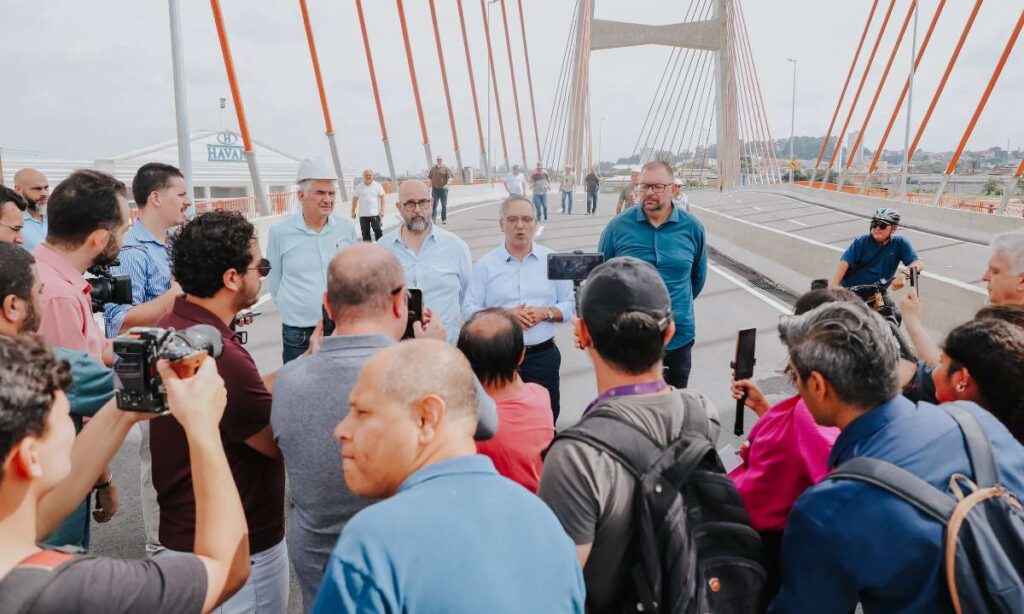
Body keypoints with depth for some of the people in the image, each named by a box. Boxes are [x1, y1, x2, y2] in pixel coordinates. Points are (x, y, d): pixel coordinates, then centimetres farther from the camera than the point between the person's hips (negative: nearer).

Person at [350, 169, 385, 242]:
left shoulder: (378, 185, 1)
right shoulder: (359, 186, 4)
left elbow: (382, 197, 2)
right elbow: (355, 199, 9)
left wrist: (382, 210, -6)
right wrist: (353, 211, 8)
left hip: (375, 214, -1)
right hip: (363, 214, 2)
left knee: (378, 232, -2)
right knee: (365, 233, 7)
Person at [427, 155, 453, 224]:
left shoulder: (445, 168, 1)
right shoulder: (433, 168, 10)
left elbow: (450, 178, -5)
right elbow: (430, 177, 17)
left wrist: (447, 184, -19)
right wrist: (427, 176, -2)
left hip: (443, 188, -2)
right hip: (435, 188, 2)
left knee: (444, 205, 4)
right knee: (434, 204, -2)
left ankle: (444, 219, 11)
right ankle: (433, 219, -3)